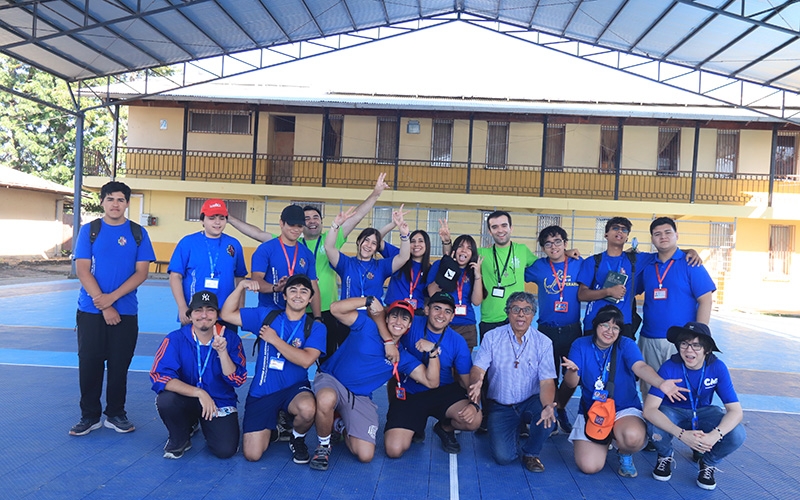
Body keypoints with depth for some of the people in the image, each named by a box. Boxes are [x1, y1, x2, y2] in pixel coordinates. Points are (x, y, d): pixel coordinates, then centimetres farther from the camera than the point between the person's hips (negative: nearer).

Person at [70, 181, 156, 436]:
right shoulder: (89, 230, 2)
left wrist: (112, 297, -15)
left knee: (119, 364, 7)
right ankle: (89, 416, 19)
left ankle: (116, 414, 21)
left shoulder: (138, 233, 2)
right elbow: (82, 270, -5)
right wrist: (104, 305, -12)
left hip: (126, 312, 0)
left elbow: (141, 272, -3)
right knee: (89, 364, 5)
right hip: (90, 311, 0)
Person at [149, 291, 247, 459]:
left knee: (225, 450, -16)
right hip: (187, 399, 0)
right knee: (166, 400, -32)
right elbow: (160, 376, -23)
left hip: (220, 403, 1)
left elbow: (236, 380, -14)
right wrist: (199, 392, -31)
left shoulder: (231, 338, -10)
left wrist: (222, 351, -30)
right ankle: (179, 439, 1)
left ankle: (208, 426, 21)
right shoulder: (175, 339, -13)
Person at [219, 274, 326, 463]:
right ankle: (274, 428, 29)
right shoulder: (266, 315, 1)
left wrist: (274, 340, -16)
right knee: (252, 455, -7)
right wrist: (241, 286, -11)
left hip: (294, 388, -2)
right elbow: (227, 314, 1)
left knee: (307, 409, -37)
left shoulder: (315, 327, -6)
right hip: (261, 393, 2)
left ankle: (297, 438, 0)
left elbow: (305, 360, -21)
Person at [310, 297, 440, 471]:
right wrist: (369, 300, -25)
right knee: (327, 399, -43)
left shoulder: (403, 357, 3)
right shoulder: (367, 325, -6)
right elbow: (335, 308, -19)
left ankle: (343, 428, 24)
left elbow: (431, 382, -3)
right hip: (330, 380, -3)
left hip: (360, 399, 4)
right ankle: (323, 446, -9)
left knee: (365, 455, -12)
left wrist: (433, 352, -17)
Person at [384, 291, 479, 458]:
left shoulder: (458, 342, -6)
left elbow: (468, 380, -4)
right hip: (408, 395, -1)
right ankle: (415, 427, 20)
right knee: (394, 450, -16)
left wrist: (474, 404, -25)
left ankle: (445, 428, 10)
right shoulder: (412, 324, -11)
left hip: (444, 392, 1)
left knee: (474, 419, -27)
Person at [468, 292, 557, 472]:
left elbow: (547, 381, -12)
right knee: (503, 456, -16)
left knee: (549, 414, -33)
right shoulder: (492, 337, -5)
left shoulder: (543, 342, -5)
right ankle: (514, 429, 21)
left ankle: (531, 453, -2)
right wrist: (477, 383, -38)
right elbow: (478, 368, -13)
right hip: (500, 406, 0)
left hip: (530, 403, 0)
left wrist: (547, 406, -34)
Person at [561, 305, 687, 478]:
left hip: (625, 409, -1)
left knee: (633, 437, -36)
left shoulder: (626, 345, -5)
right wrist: (572, 371, -35)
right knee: (589, 466, -15)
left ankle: (626, 455, 4)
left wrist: (661, 383, -48)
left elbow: (641, 367, -26)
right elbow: (571, 383, -10)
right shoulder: (580, 345, -3)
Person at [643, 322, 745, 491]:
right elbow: (649, 409, -34)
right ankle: (665, 457, 3)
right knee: (657, 428, -35)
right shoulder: (669, 367, -27)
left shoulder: (718, 368, -20)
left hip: (703, 413, 2)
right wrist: (682, 434, -46)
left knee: (737, 434, -26)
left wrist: (715, 435, -41)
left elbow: (735, 410, -22)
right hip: (673, 412, -2)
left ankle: (709, 463, 7)